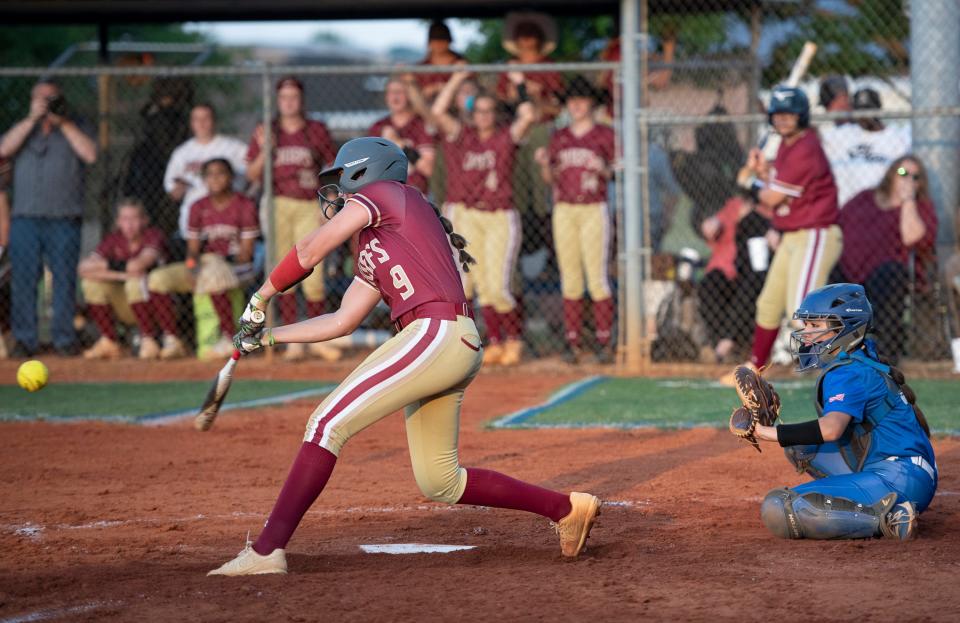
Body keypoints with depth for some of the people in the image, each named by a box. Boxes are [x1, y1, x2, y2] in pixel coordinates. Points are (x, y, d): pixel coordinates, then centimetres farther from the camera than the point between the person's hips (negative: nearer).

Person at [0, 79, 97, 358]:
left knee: (65, 279, -3)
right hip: (25, 218, 1)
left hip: (64, 220, -1)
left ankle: (64, 338, 4)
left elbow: (90, 155, -5)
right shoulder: (23, 128, 18)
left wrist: (63, 123, -7)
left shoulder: (75, 128, 13)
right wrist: (32, 119, -7)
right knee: (23, 280, -4)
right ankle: (24, 340, 0)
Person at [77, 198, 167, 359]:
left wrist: (107, 265, -16)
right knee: (91, 281, -14)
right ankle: (109, 342, -7)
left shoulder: (153, 236, -16)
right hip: (126, 308, 5)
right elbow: (83, 268, -17)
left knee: (136, 281, -33)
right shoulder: (114, 239, -4)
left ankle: (149, 342, -26)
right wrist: (120, 274, -27)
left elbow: (137, 265, -34)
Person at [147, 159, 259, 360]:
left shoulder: (245, 206, -4)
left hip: (237, 266, -5)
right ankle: (172, 340, -17)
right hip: (203, 265, 5)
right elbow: (192, 248, 9)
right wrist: (193, 266, -13)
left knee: (213, 276, -41)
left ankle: (228, 340, -33)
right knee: (157, 278, -15)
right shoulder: (198, 208, 11)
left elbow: (246, 252, -8)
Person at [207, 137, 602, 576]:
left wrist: (260, 299, 9)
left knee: (329, 422, -14)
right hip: (455, 351, 10)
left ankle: (267, 551, -20)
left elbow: (312, 250, -1)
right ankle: (567, 508, 21)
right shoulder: (373, 251, 29)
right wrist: (268, 337, 32)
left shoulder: (383, 192, 5)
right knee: (439, 482, 15)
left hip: (437, 334, -10)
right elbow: (342, 321, 31)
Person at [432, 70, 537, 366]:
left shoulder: (507, 136, -2)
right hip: (471, 217, 4)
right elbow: (438, 112, -3)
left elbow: (528, 116, -20)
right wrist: (456, 79, -1)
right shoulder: (466, 136, 7)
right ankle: (495, 343, 12)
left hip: (502, 219, -4)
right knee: (483, 287, 5)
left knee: (499, 287, -9)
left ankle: (514, 339, 9)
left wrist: (519, 83, -9)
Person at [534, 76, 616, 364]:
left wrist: (603, 169, -18)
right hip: (564, 210, 4)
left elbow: (617, 172, 2)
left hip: (593, 210, -4)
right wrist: (544, 163, -6)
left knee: (597, 277, -9)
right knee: (570, 278, 1)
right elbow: (550, 178, 14)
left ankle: (604, 341, -6)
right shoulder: (559, 137, 14)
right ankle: (573, 342, 3)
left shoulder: (605, 134, 4)